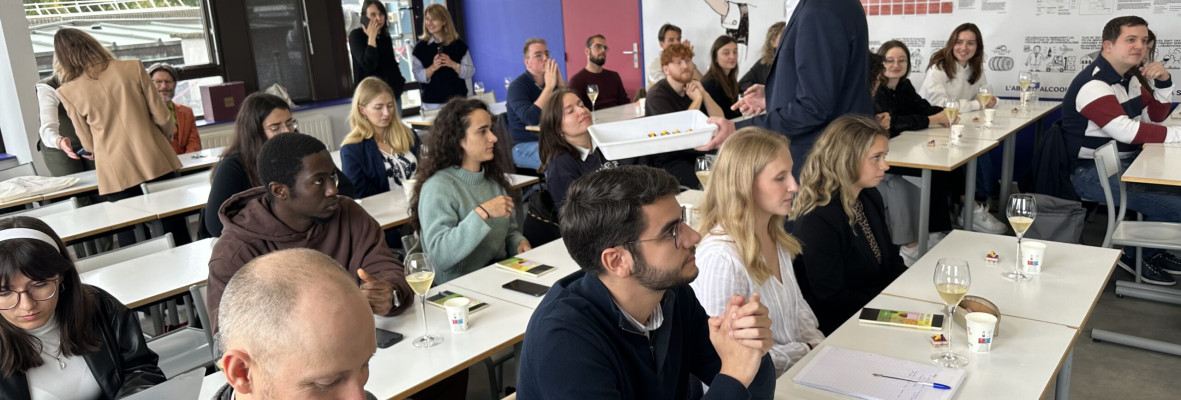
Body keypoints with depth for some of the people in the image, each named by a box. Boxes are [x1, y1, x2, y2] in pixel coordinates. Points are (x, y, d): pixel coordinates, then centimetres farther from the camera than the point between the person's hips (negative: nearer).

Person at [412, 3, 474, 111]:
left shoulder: (458, 44, 3)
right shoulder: (421, 47, 3)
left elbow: (470, 71, 1)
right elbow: (418, 75, -1)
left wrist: (453, 64, -14)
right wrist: (433, 68, -18)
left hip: (457, 99, 1)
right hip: (432, 102, -1)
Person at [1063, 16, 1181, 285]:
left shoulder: (1128, 77, 10)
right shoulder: (1093, 84, -21)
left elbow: (1155, 118, 14)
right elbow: (1127, 131, -28)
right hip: (1094, 173, -10)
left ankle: (1153, 249, 22)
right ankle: (1137, 255, 8)